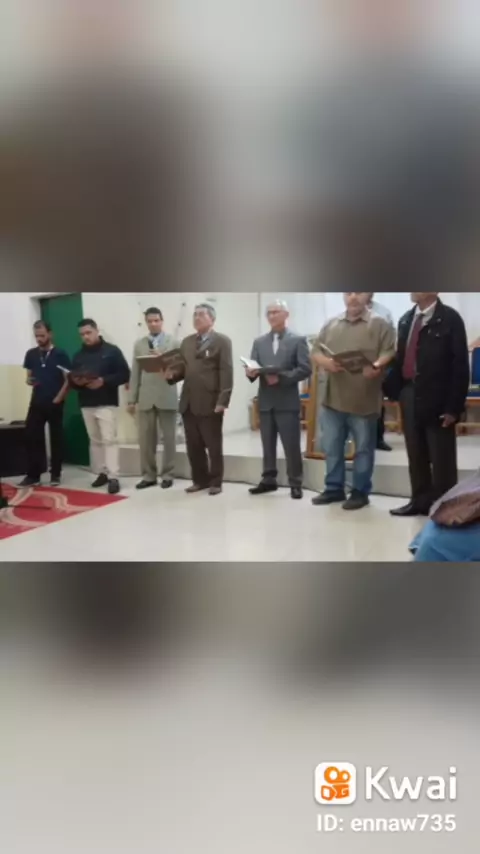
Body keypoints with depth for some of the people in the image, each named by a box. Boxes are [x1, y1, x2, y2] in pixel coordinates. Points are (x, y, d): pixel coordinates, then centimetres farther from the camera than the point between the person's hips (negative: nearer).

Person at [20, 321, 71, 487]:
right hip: (36, 403, 4)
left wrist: (58, 398, -12)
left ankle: (55, 474, 12)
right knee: (31, 437, -1)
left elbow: (68, 379, -5)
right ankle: (33, 475, 5)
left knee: (56, 438, 3)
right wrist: (29, 381, -9)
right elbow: (29, 377, 15)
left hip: (55, 403, -3)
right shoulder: (31, 354, 8)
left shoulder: (60, 354, -4)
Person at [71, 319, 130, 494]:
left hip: (107, 403, -5)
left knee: (109, 439, -10)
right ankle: (101, 473, 17)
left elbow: (124, 374, -6)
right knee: (95, 440, 9)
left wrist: (103, 381, -19)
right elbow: (72, 378, 15)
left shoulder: (112, 351, 0)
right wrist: (76, 381, -9)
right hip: (86, 404, 5)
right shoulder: (79, 355, 14)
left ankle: (113, 477, -11)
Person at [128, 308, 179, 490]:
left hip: (166, 397, -2)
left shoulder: (173, 343, 4)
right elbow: (135, 373, 9)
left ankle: (167, 475, 13)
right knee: (146, 439, 3)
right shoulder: (139, 344, 11)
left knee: (168, 438, 4)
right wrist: (132, 399, 5)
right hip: (145, 398, 2)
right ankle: (148, 475, 13)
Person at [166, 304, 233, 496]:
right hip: (188, 403, 6)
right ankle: (200, 480, 23)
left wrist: (222, 401, -18)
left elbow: (226, 373, -10)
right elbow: (183, 369, 18)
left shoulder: (222, 341, -2)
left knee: (214, 446, 5)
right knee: (193, 446, 11)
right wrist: (172, 375, -5)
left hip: (210, 403, -6)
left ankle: (215, 482, 15)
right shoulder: (187, 342, 17)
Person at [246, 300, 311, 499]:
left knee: (291, 445, -1)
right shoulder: (259, 342, 15)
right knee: (267, 444, 9)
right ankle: (268, 480, 19)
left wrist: (281, 377, -18)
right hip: (266, 401, 4)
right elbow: (253, 366, 10)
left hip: (287, 401, -4)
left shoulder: (298, 340, 1)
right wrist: (251, 372, -14)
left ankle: (295, 483, 8)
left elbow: (305, 369, -8)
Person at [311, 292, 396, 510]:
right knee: (331, 447, 12)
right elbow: (316, 352, 10)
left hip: (364, 400, -4)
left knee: (363, 448, 5)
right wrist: (326, 362, -12)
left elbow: (389, 352, -9)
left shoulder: (379, 324, -1)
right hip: (333, 398, 4)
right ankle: (334, 488, 25)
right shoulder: (331, 325, 13)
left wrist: (377, 366, -29)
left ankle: (360, 492, 17)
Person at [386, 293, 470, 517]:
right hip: (410, 396, 6)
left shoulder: (450, 319, -7)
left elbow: (460, 366, -10)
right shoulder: (406, 319, 13)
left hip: (437, 399, -6)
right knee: (416, 455, 14)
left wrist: (453, 407, -15)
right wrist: (390, 389, 1)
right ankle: (420, 501, 26)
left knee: (441, 459, 4)